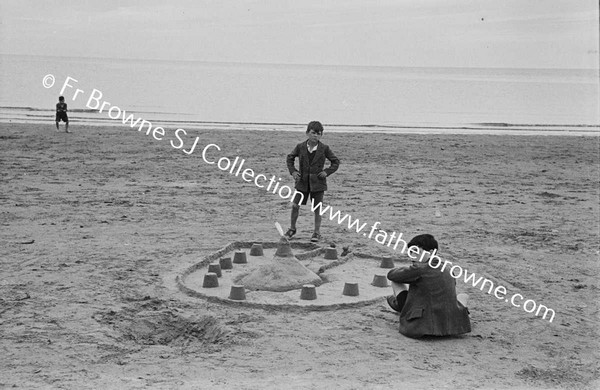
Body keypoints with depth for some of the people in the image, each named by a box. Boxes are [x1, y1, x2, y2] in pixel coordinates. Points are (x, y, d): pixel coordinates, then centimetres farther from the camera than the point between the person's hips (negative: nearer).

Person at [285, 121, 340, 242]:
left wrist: (327, 172, -7)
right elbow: (290, 158, 13)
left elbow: (336, 162, 4)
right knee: (295, 205, 1)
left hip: (317, 182, -2)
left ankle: (317, 232, 15)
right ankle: (292, 228, 21)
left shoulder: (324, 149, -5)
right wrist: (293, 171, 0)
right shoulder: (300, 147, -2)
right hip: (302, 182, 2)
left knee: (317, 209, 3)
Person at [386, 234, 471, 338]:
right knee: (463, 296, 35)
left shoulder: (419, 268, -12)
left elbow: (391, 275, 3)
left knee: (396, 281, 8)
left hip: (419, 329, -5)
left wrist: (405, 269, 25)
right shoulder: (448, 271, 5)